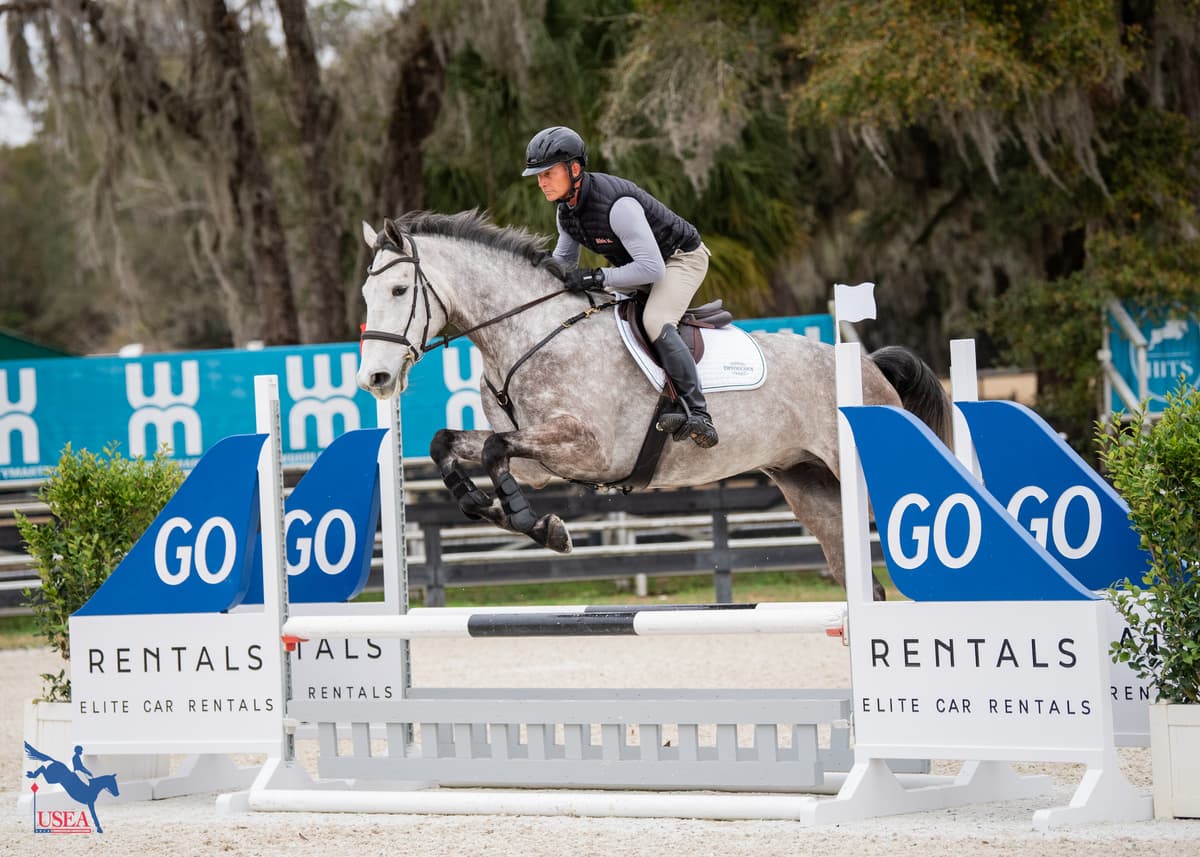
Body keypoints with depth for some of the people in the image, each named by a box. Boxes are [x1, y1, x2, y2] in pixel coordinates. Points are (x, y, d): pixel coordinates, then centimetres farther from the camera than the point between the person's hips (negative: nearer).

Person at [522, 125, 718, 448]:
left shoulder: (617, 203, -35)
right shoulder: (566, 209, -6)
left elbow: (652, 268, -37)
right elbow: (563, 261, 10)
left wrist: (596, 277, -40)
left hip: (681, 258, -10)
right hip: (636, 262, 10)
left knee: (655, 323, -32)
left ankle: (698, 416, -38)